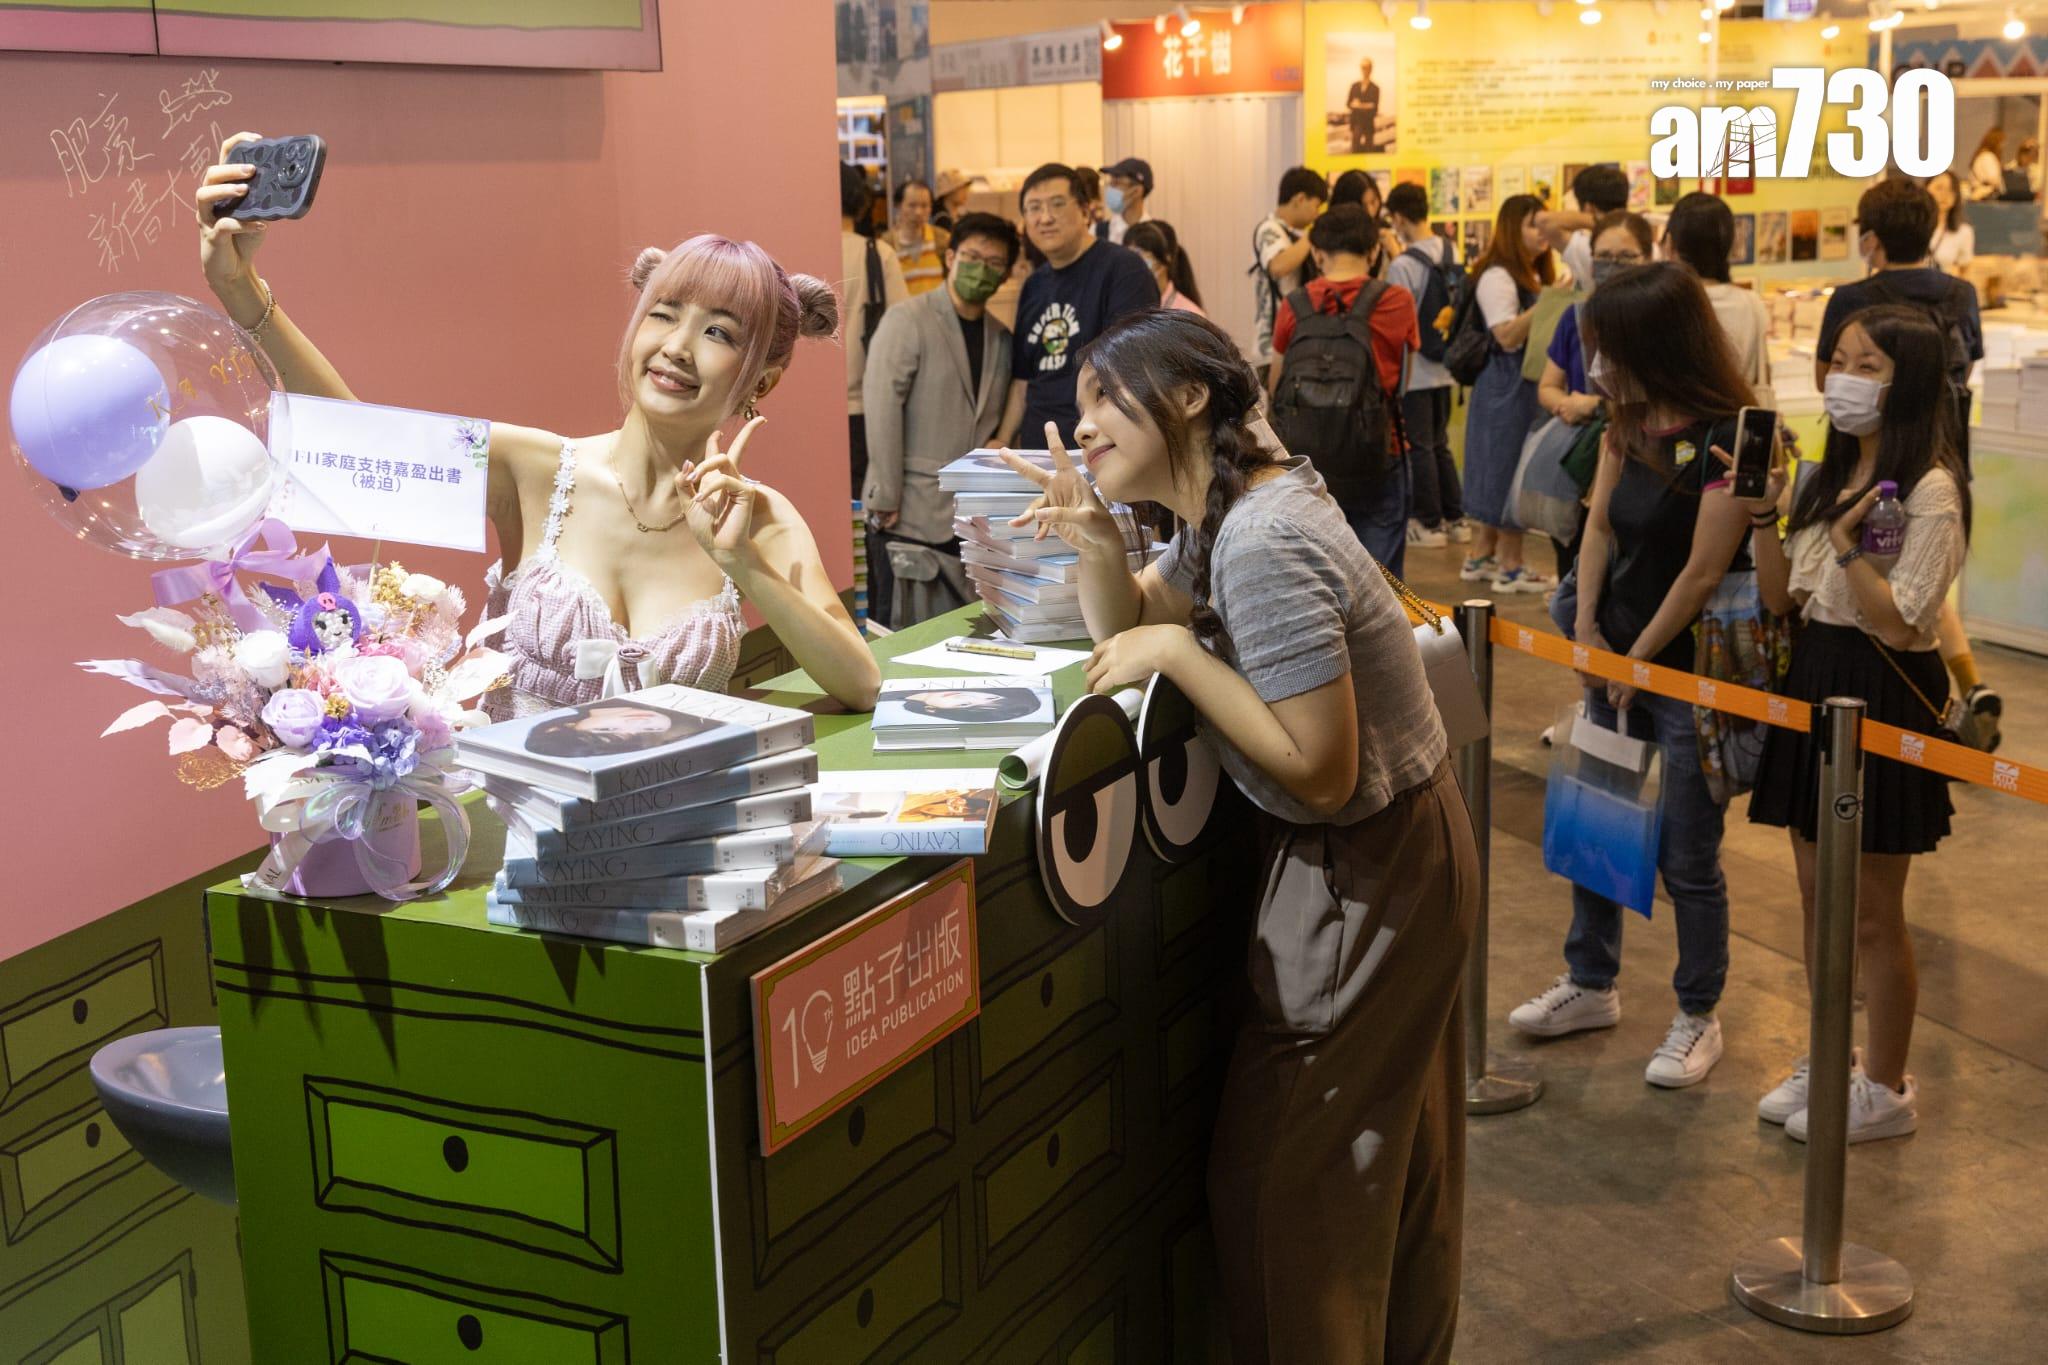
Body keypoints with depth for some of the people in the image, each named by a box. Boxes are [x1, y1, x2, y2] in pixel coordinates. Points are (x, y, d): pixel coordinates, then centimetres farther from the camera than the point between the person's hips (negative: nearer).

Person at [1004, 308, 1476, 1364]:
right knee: (1392, 1151, 23)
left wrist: (1180, 651, -25)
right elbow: (1125, 629, 11)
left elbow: (1320, 771, -29)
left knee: (1280, 1176, 1)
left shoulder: (1261, 546, -27)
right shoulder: (1225, 507, 3)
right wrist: (1095, 542, -8)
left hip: (1365, 874, -10)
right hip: (1399, 848, 10)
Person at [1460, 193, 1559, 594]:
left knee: (1498, 474, 12)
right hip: (1507, 386, -10)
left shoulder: (1533, 277, 16)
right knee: (1511, 472, -6)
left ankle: (1480, 558, 19)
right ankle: (1511, 568, -1)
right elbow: (1507, 336, -22)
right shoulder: (1497, 277, -13)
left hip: (1529, 384, 10)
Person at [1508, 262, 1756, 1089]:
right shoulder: (1630, 423, 4)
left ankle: (1698, 1018, 22)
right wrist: (1589, 632, -3)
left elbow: (1703, 572, -19)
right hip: (1616, 658, 7)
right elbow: (1600, 526, 6)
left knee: (1686, 857, 4)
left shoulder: (1729, 438, -19)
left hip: (1691, 672, -7)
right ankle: (1590, 985, 34)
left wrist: (1637, 657, -11)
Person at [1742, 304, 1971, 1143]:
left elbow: (1899, 624, -19)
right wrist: (1764, 515, -4)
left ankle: (1886, 1091, 17)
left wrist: (1847, 543, -24)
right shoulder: (1829, 475, 10)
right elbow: (1780, 598, 8)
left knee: (1872, 916, 3)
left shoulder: (1930, 492, -15)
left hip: (1885, 699, -8)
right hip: (1814, 682, 8)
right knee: (1818, 898, 16)